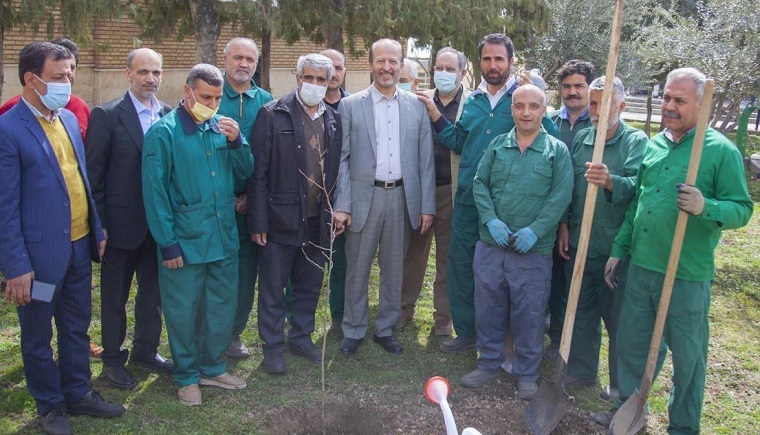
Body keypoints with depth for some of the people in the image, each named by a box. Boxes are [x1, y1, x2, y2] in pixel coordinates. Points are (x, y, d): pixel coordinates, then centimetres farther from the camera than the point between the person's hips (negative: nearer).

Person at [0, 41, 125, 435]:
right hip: (40, 253, -6)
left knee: (76, 327, 20)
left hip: (79, 245, 6)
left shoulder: (69, 118, 6)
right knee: (38, 337, 14)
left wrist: (97, 230, 12)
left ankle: (78, 393, 37)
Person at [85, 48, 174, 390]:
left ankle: (146, 350, 36)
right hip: (122, 221, -4)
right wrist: (98, 223, -11)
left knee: (153, 292, 17)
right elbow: (93, 173, -9)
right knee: (115, 296, 12)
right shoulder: (107, 115, -9)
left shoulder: (169, 115, 3)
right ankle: (112, 358, 29)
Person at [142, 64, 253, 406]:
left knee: (223, 306, 15)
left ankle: (212, 367, 34)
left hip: (224, 237, 5)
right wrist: (168, 243, -12)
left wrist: (237, 142, -10)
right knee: (183, 311, 8)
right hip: (185, 240, -5)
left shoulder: (223, 127, 5)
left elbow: (244, 173, 9)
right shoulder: (164, 132, -10)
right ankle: (186, 376, 27)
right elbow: (154, 192, -11)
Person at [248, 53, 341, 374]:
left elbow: (335, 170, 9)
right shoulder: (273, 115, -8)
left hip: (318, 219, 5)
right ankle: (273, 346, 24)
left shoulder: (333, 119, 7)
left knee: (309, 285, 17)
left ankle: (301, 337, 35)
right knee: (273, 289, 7)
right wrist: (258, 221, -12)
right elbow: (258, 171, -9)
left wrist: (336, 212, 6)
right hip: (281, 219, -4)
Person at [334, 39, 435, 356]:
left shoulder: (416, 106, 5)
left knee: (393, 269, 12)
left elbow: (425, 160, 5)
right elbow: (342, 159, -2)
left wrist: (427, 206, 1)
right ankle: (353, 331, 24)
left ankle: (385, 329, 28)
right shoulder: (350, 106, 0)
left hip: (402, 197, 2)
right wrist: (341, 206, -8)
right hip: (364, 197, -2)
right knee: (357, 268, 8)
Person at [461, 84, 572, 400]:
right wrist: (491, 220, -9)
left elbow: (561, 196, -7)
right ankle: (489, 364, 30)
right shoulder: (497, 145, 7)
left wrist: (535, 231, -16)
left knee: (528, 313, 7)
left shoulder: (557, 150, -1)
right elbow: (479, 184, 5)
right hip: (491, 244, 3)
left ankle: (527, 373, 24)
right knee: (488, 307, 12)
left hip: (534, 249, -3)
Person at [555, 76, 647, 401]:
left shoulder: (636, 141, -6)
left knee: (618, 317, 5)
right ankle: (581, 371, 30)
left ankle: (621, 384, 20)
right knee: (581, 311, 15)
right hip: (578, 242, 5)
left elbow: (637, 186, -23)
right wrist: (564, 226, 9)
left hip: (616, 246, -5)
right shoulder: (580, 138, 9)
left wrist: (610, 182, -42)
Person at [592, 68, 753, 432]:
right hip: (641, 266, 6)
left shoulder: (721, 150, -8)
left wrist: (705, 207, -28)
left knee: (687, 355, 9)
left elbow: (742, 208, -9)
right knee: (631, 343, 15)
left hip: (687, 275, -5)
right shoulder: (652, 145, 10)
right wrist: (619, 250, 17)